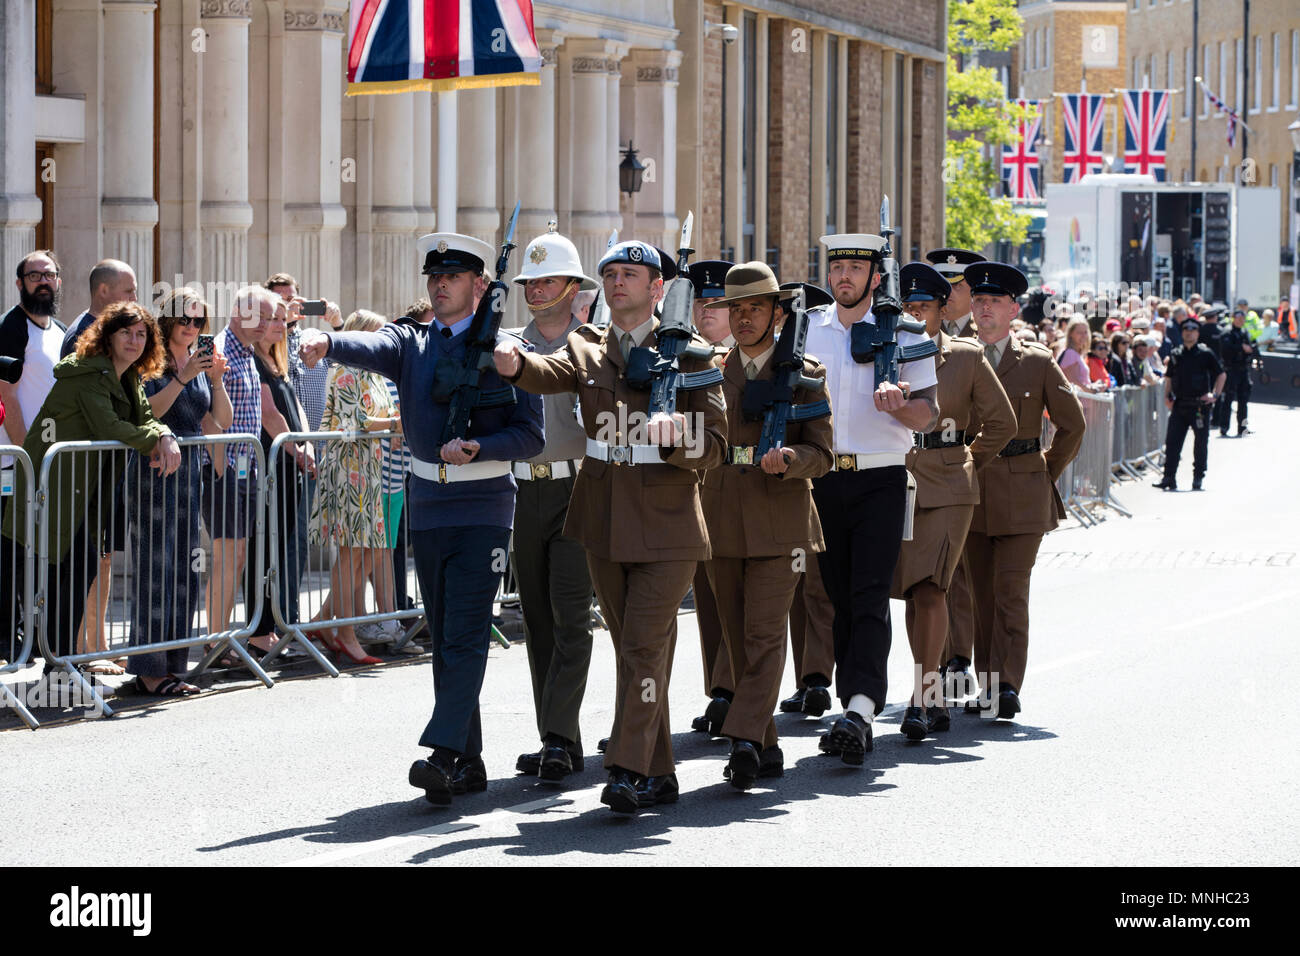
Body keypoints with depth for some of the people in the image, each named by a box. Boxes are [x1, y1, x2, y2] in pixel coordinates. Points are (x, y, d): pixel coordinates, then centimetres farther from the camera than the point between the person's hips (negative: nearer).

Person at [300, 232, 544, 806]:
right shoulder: (411, 345, 8)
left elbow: (531, 435, -3)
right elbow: (371, 348, -14)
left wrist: (479, 448, -20)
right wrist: (325, 343, -36)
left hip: (484, 509, -5)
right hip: (427, 510, 5)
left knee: (466, 636, -14)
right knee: (445, 641, 8)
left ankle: (444, 753, -22)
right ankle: (469, 764, 14)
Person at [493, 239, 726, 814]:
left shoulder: (688, 353, 0)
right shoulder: (587, 350, 8)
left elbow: (714, 447, -4)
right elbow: (548, 375, -14)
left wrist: (675, 439, -26)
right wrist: (514, 365, -38)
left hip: (667, 527, -4)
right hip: (606, 524, 4)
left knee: (644, 646, -13)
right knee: (632, 649, 10)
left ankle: (627, 770, -17)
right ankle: (658, 773, 18)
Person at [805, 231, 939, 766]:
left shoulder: (901, 337, 2)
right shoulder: (804, 334, 9)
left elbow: (928, 415, 1)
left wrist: (898, 402, -21)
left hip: (881, 481, -3)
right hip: (823, 480, 3)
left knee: (870, 597, -14)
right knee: (839, 597, 7)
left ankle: (860, 708, -26)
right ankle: (856, 712, 13)